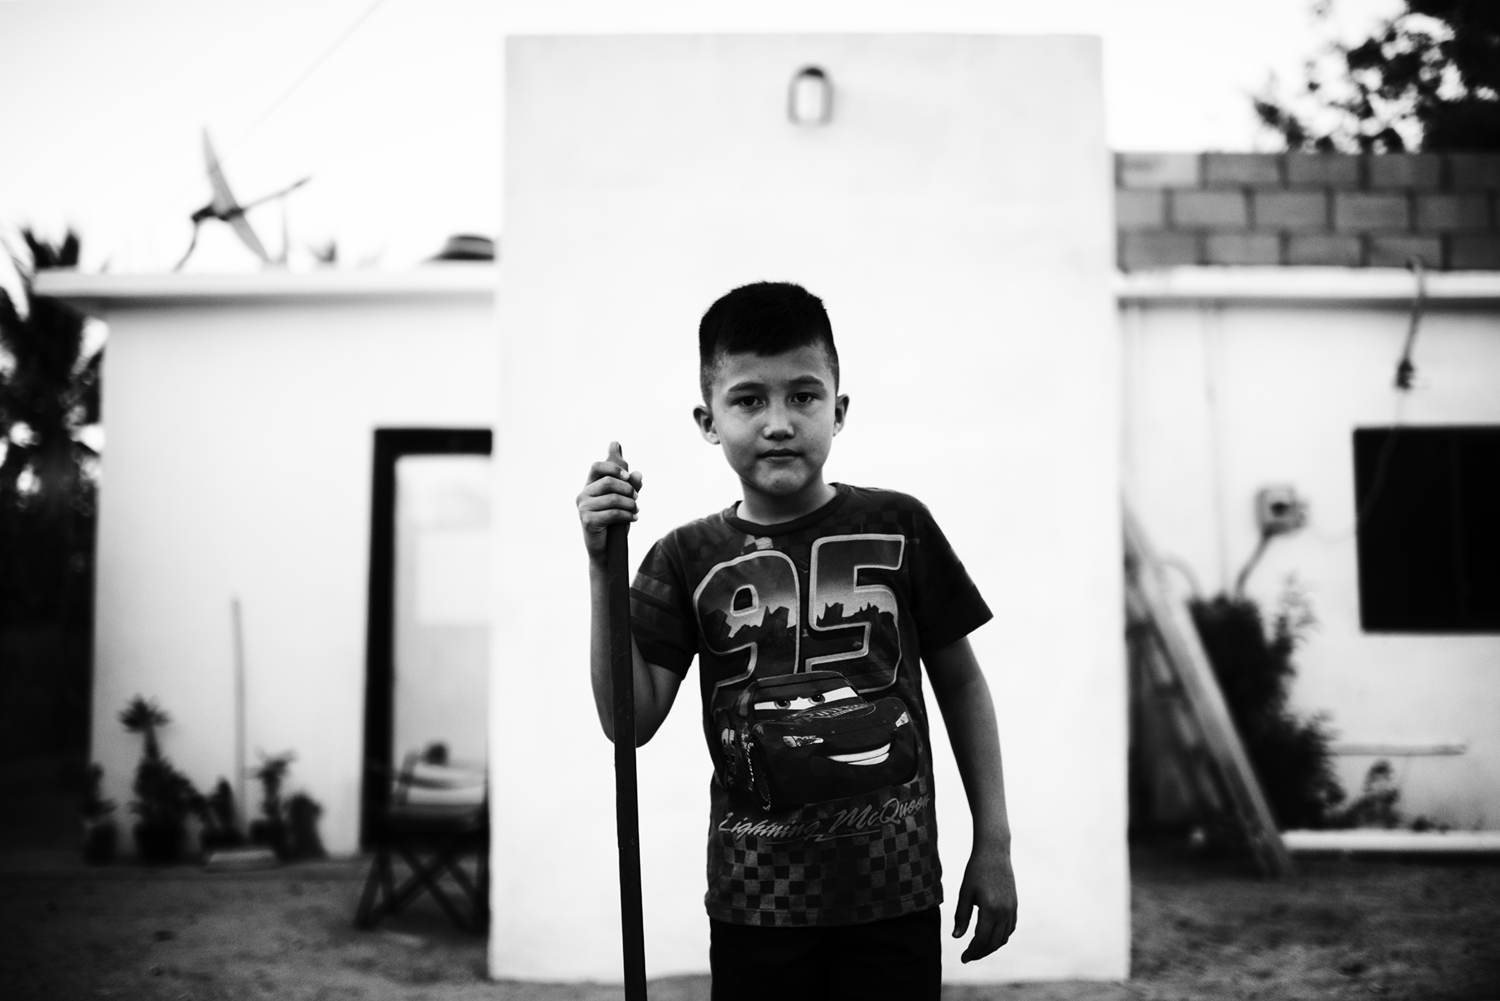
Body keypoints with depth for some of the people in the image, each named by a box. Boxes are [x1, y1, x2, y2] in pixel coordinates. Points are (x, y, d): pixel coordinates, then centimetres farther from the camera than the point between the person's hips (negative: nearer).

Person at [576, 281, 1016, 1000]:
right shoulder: (689, 560, 1)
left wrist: (993, 845, 6)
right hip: (755, 902, 1)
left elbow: (961, 684, 7)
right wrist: (604, 566, -14)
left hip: (895, 894, 0)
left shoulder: (898, 527, -1)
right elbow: (631, 721, -6)